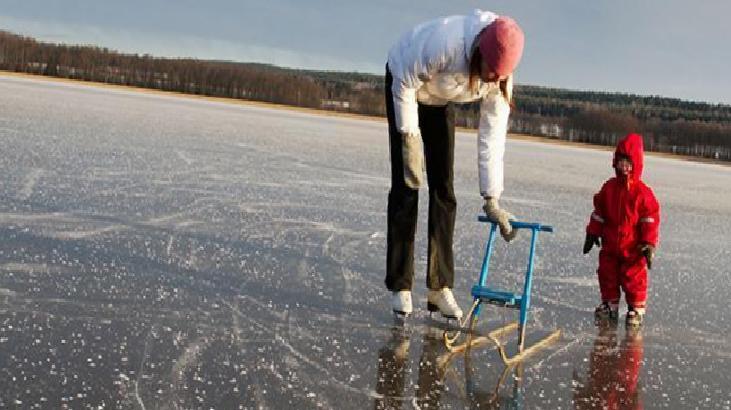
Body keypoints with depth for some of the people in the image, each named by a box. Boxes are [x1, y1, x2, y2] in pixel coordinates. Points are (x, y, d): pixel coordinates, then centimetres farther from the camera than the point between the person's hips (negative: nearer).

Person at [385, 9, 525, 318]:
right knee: (406, 185, -12)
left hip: (441, 100, 4)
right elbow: (405, 82, -27)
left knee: (443, 189, -4)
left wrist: (491, 201, -20)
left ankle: (440, 287, 0)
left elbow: (492, 139, -20)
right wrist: (409, 139, -26)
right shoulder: (446, 42, -42)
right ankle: (399, 287, -8)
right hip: (404, 82, -4)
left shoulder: (499, 80, -25)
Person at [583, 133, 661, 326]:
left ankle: (636, 309, 16)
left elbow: (651, 219, -9)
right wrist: (592, 233, 10)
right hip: (610, 245, 5)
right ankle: (609, 304, 27)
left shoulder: (642, 192, -11)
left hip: (633, 247, -4)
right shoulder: (609, 187, 2)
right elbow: (599, 212, 10)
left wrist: (649, 244, -11)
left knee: (634, 279, 2)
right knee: (607, 275, 12)